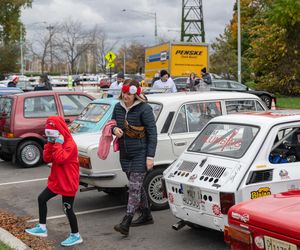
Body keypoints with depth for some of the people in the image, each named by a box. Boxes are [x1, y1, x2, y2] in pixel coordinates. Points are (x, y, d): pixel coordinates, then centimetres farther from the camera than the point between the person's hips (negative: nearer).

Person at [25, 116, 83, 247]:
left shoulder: (70, 144, -18)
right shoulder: (57, 142, 10)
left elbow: (60, 159, -29)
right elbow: (47, 158, 3)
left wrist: (58, 144, -24)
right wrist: (50, 143, -5)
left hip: (68, 183, -9)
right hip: (56, 181, 9)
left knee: (68, 209, -3)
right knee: (42, 199, 11)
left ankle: (76, 236, 10)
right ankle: (42, 228, 22)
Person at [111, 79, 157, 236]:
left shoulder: (144, 109, -14)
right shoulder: (118, 107, 5)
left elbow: (152, 133, -13)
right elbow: (113, 124, 18)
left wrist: (150, 157, -16)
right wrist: (114, 129, -8)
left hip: (140, 154, -7)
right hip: (125, 154, 7)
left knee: (134, 187, -9)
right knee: (137, 186, 16)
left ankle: (126, 223, -10)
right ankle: (146, 216, 31)